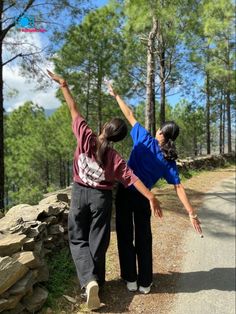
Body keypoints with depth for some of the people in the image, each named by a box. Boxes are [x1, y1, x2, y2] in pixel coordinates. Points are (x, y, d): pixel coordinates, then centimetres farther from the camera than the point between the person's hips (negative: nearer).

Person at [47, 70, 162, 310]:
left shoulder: (86, 137, -14)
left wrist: (63, 85, 2)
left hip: (79, 193, 1)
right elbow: (132, 178, -18)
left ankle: (89, 280, -5)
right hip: (101, 198, 0)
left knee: (78, 239, 13)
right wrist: (151, 197, -15)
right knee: (97, 242, 13)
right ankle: (97, 281, 23)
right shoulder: (115, 158, -13)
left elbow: (74, 110, -7)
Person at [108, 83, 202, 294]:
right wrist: (192, 214, -9)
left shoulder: (145, 140, -9)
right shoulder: (169, 160, -4)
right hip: (143, 198, 2)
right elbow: (178, 187, -11)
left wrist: (116, 96, 11)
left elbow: (129, 115, -2)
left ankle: (131, 279, 20)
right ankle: (145, 283, 23)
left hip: (125, 193, -1)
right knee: (144, 240, 15)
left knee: (125, 237, 12)